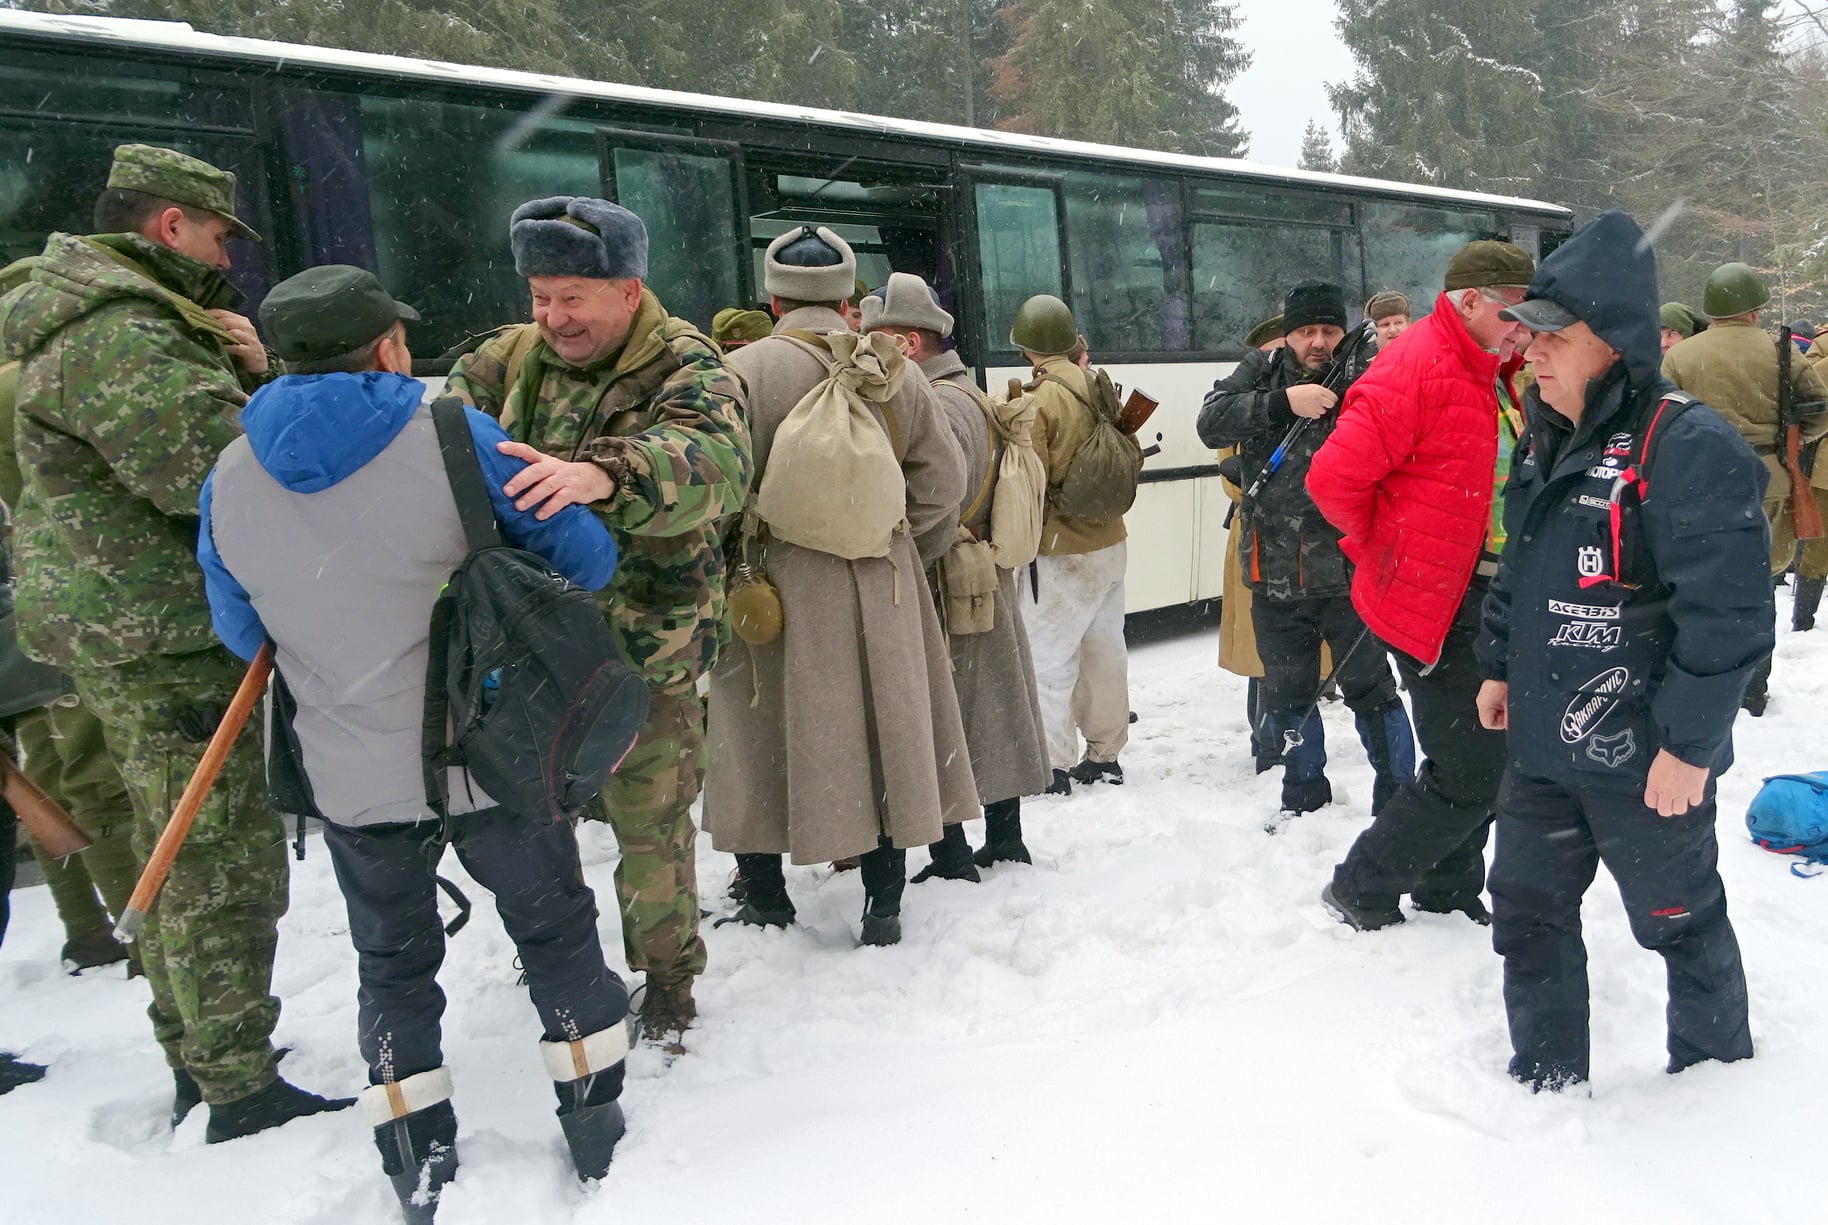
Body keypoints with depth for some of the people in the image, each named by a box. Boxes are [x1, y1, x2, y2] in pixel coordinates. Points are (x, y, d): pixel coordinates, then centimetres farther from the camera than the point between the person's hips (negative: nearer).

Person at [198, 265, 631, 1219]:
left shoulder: (228, 482, -4)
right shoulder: (457, 439, -15)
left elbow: (241, 637, 8)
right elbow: (585, 558, -9)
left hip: (352, 780, 3)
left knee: (393, 964, 21)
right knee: (556, 933, 18)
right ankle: (596, 1129, 30)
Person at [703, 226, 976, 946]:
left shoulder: (746, 371, -9)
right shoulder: (896, 373, 4)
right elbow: (942, 483, 6)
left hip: (777, 587, -3)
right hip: (880, 592, 4)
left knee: (764, 744, 11)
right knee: (883, 738, 13)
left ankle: (766, 902, 23)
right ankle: (883, 909, 21)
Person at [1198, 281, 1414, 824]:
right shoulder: (1259, 372, 4)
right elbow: (1211, 421, -12)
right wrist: (1283, 402, -22)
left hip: (1347, 571, -3)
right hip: (1274, 573, 3)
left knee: (1370, 688, 5)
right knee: (1286, 696, 16)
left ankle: (1398, 794, 22)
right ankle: (1304, 796, 35)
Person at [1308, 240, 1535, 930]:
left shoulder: (1494, 374, 10)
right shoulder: (1416, 369, -18)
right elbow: (1333, 479, -25)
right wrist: (1387, 551, -8)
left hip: (1484, 596, 9)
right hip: (1431, 606, -9)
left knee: (1484, 759, 18)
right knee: (1469, 773, -4)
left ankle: (1449, 891, 36)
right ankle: (1360, 892, 12)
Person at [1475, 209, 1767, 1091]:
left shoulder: (1688, 448, -20)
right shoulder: (1547, 439, 7)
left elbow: (1725, 613, -23)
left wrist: (1688, 744, -22)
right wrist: (1500, 665, 18)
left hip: (1645, 760, -8)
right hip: (1544, 744, 8)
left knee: (1679, 919, 14)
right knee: (1526, 911, 15)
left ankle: (1717, 1058, 41)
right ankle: (1549, 1079, 33)